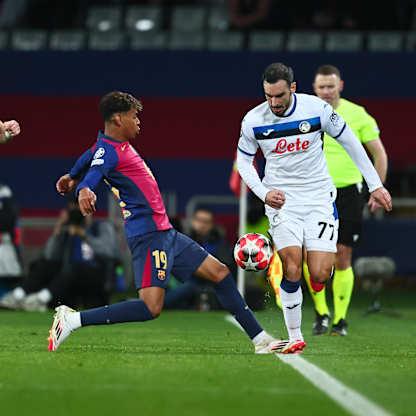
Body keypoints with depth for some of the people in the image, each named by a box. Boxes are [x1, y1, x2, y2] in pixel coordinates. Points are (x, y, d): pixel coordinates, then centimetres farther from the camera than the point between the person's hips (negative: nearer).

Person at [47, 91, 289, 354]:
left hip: (165, 233, 11)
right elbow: (93, 172, -34)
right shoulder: (107, 150, -13)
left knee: (219, 272, 13)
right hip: (149, 235, -11)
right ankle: (71, 320, -18)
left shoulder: (118, 145, 15)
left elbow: (89, 158, 35)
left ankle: (261, 340, 20)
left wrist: (73, 177, 54)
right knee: (150, 308, -21)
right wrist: (84, 190, -56)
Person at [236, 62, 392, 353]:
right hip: (281, 199, 0)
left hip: (319, 197, 0)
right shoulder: (253, 121, -7)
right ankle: (295, 336, -1)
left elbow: (350, 142, 2)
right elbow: (243, 159, 9)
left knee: (319, 275, -12)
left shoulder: (317, 108, -10)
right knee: (292, 270, -16)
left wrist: (375, 184, 5)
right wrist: (263, 193, -6)